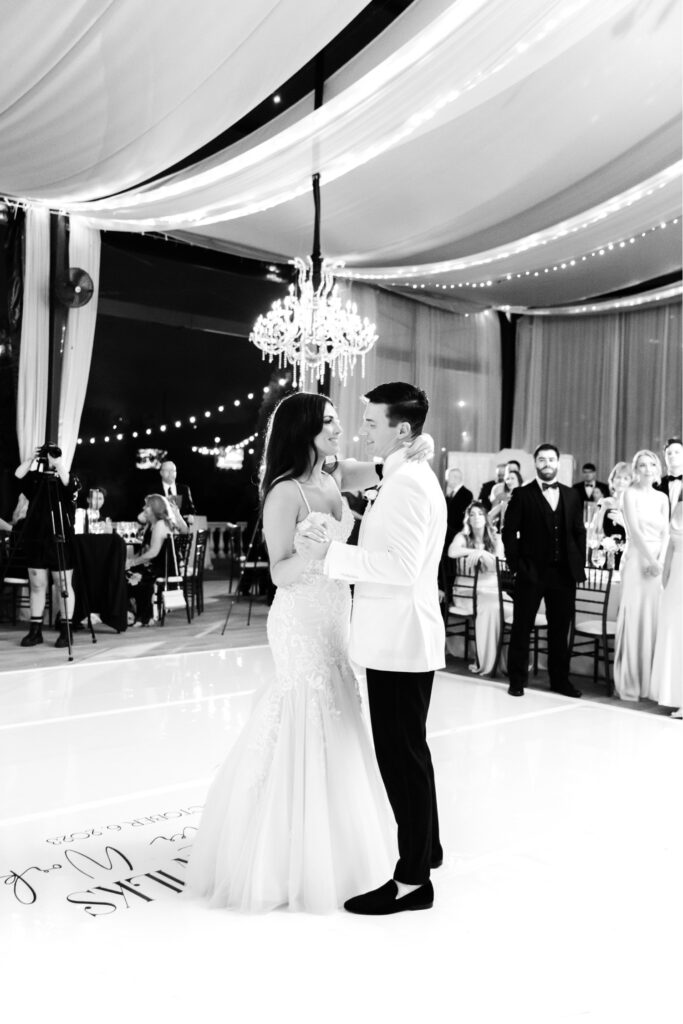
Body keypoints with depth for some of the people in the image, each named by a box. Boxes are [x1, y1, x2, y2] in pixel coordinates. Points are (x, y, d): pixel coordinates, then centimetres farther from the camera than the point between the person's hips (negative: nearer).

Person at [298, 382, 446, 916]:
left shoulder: (409, 482, -17)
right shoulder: (410, 477, 15)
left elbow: (401, 567, -25)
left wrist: (332, 552, -21)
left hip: (401, 642, -10)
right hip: (398, 638, 10)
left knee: (403, 756, -1)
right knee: (408, 752, 20)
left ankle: (412, 881, 12)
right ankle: (424, 851, 36)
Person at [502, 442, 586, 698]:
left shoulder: (571, 495, 11)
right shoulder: (522, 494, 0)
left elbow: (579, 532, 12)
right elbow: (509, 532, -3)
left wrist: (579, 564, 4)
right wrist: (516, 565, -8)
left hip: (564, 572, 3)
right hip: (531, 572, -3)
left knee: (560, 629, 9)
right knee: (521, 628, 4)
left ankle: (560, 680, 20)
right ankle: (517, 680, 13)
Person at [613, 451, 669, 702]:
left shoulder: (662, 498, 13)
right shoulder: (631, 493, -1)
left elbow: (665, 534, 7)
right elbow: (634, 530, -10)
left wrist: (660, 561, -8)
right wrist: (650, 560, -16)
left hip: (657, 563, 5)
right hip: (636, 560, -5)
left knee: (654, 620, 4)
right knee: (633, 618, -4)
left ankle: (649, 681, 11)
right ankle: (629, 683, 3)